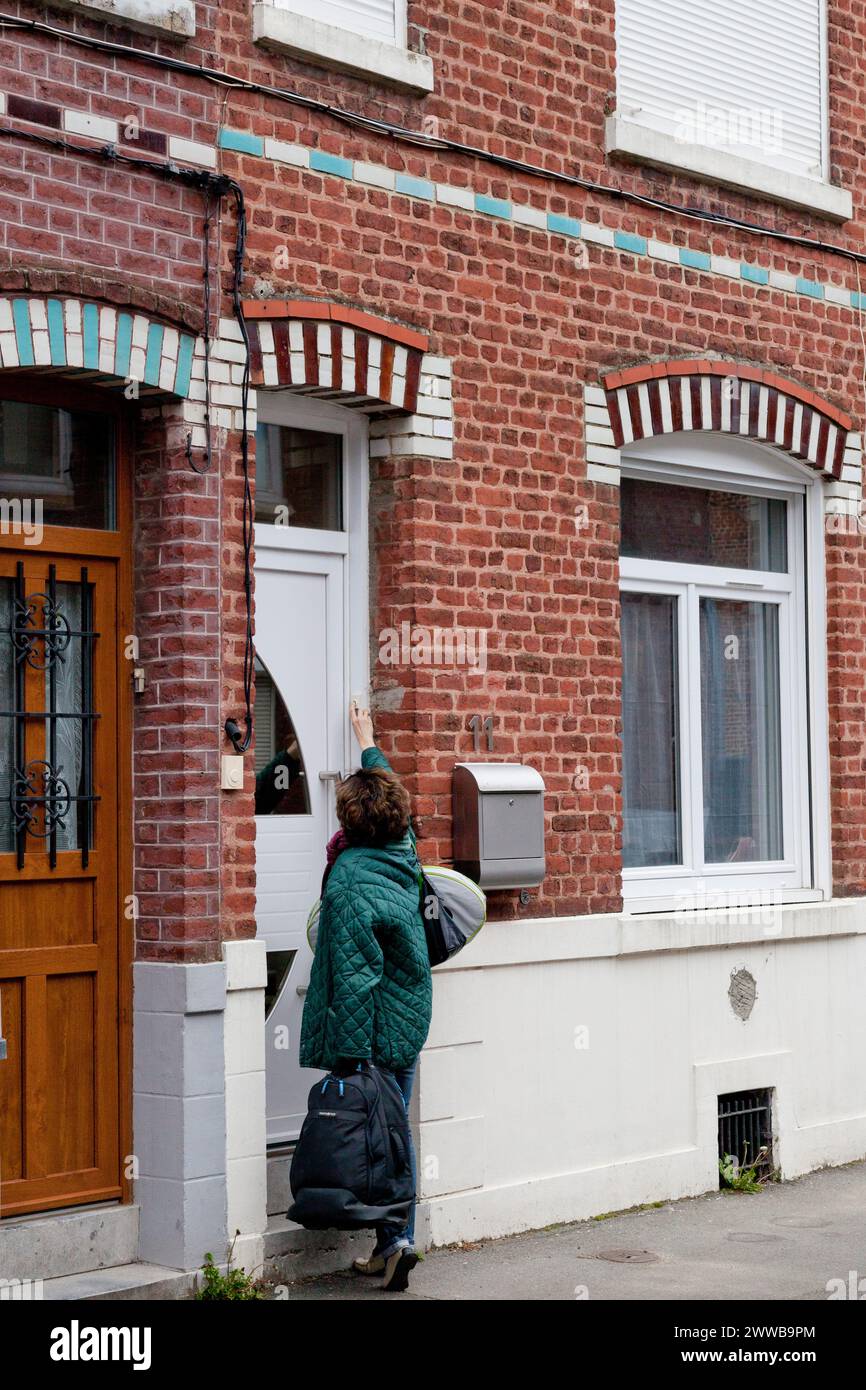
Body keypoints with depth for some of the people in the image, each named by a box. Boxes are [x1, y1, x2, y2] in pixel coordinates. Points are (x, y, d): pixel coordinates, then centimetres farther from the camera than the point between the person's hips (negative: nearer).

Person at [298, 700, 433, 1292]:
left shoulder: (349, 877, -16)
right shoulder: (404, 854, 5)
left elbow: (353, 973, -20)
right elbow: (388, 787, 27)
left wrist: (353, 1055, -19)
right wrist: (369, 743, 44)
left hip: (368, 1033, -7)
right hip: (410, 1025, 7)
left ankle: (392, 1241, -4)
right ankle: (399, 1239, 15)